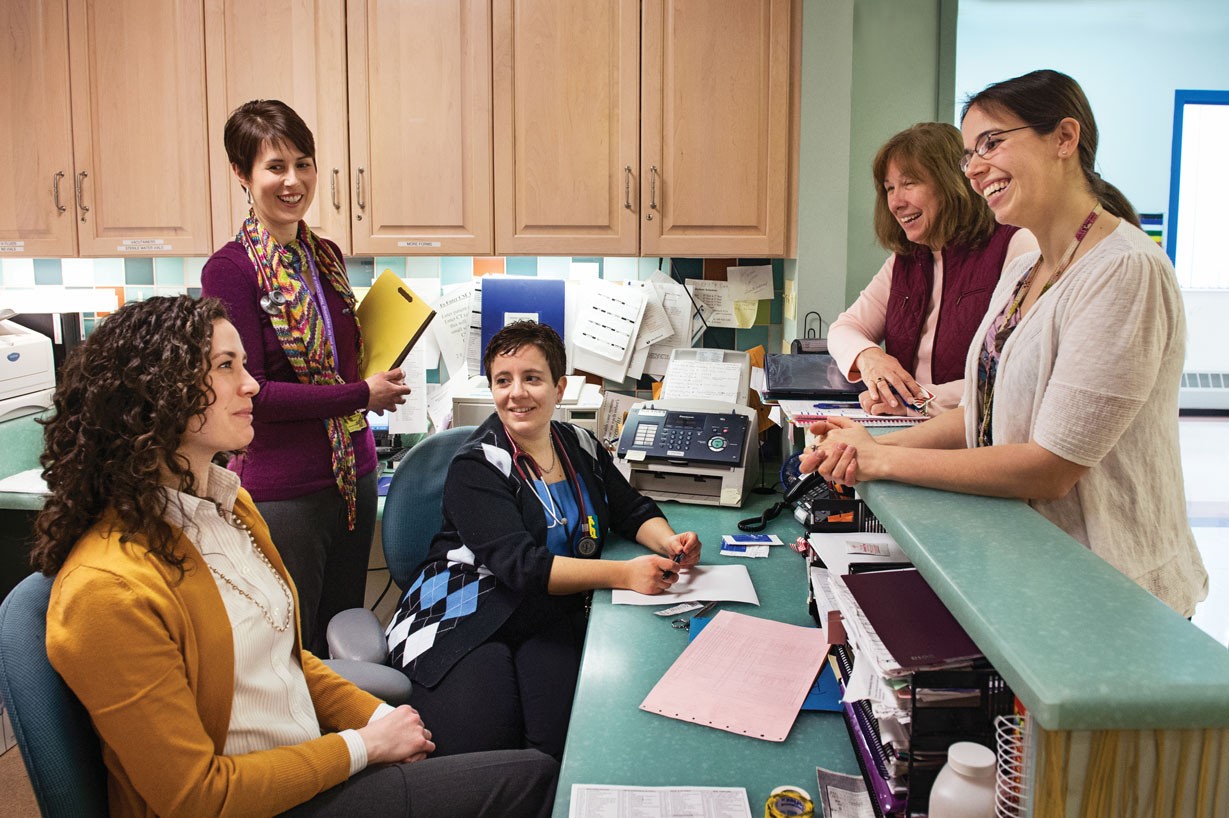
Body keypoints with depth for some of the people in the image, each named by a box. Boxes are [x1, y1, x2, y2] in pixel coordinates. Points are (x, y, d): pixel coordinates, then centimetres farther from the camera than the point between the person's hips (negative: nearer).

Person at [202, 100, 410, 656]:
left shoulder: (325, 256, 8)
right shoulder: (230, 270, -13)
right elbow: (248, 391, -17)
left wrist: (384, 372, -1)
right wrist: (361, 394, -14)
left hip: (353, 473, 7)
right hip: (282, 489, -7)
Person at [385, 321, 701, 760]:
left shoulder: (580, 446, 11)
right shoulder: (475, 467, -8)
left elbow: (633, 511, 18)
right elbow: (522, 566, -19)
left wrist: (670, 543, -6)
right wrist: (624, 573, -28)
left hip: (551, 618, 4)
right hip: (468, 618, -4)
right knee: (479, 742, -26)